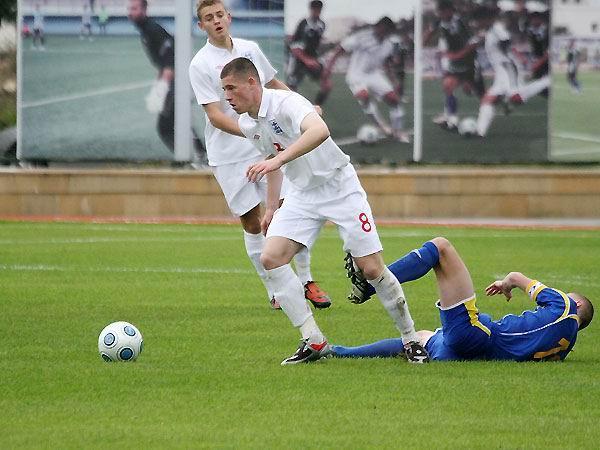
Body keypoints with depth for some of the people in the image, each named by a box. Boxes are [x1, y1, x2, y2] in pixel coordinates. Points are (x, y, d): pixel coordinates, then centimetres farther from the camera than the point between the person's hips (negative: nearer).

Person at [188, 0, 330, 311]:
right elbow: (215, 115, -16)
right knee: (252, 223, -2)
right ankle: (274, 292, 7)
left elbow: (274, 84, 24)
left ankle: (306, 282, 9)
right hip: (228, 156, -4)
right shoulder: (200, 64, -9)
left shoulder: (250, 49, 7)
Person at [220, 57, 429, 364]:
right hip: (301, 194, 7)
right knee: (271, 258, -13)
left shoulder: (285, 103, -26)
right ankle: (313, 341, -8)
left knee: (371, 269, -10)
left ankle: (410, 339, 10)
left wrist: (277, 160, -57)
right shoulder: (247, 123, 1)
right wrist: (272, 207, 21)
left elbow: (319, 131, -48)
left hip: (339, 186, -7)